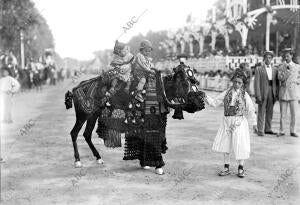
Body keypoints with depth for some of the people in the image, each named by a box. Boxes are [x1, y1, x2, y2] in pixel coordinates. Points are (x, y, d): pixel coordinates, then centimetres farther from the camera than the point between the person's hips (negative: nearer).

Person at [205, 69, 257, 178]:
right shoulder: (227, 93, 5)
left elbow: (250, 110, 6)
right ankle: (226, 168, 22)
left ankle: (241, 168, 15)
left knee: (240, 144, -3)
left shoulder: (244, 95, -1)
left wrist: (254, 123, 10)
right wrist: (207, 98, -12)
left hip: (239, 122, -3)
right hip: (226, 121, 3)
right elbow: (215, 102, 5)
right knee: (225, 144, 8)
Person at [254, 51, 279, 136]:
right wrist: (258, 96, -13)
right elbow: (256, 83, -6)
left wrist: (277, 94, 3)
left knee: (270, 112, 8)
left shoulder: (274, 70, 12)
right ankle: (260, 130, 1)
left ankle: (268, 129, 16)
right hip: (262, 93, -4)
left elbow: (276, 83, 13)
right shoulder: (259, 69, -1)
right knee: (261, 112, -3)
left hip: (272, 93, 4)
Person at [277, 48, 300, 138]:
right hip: (283, 92, 0)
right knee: (282, 114, 2)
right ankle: (281, 131, 10)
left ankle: (292, 131, 12)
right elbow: (280, 78, -8)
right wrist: (287, 70, -19)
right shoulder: (281, 67, 6)